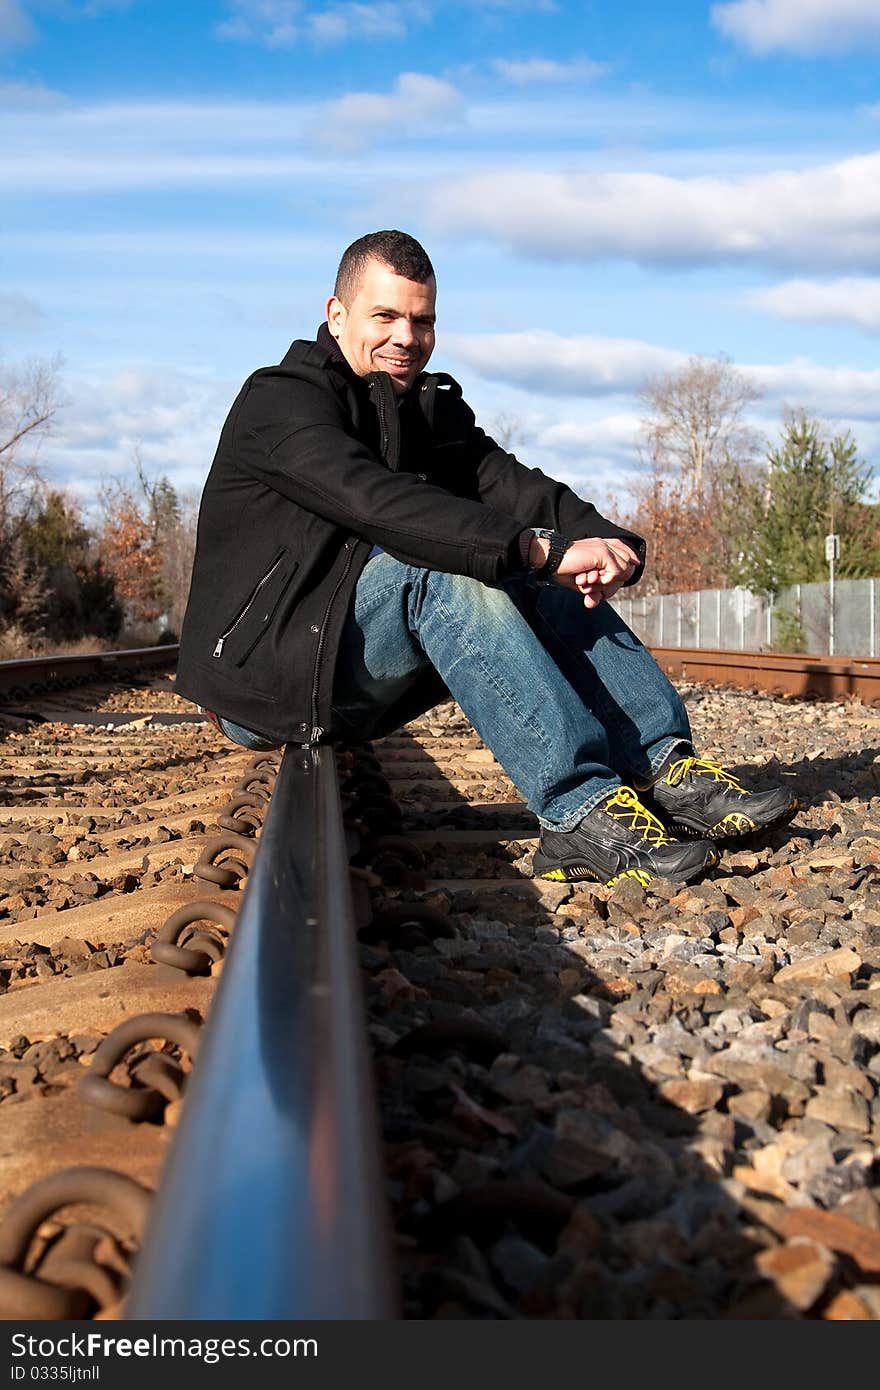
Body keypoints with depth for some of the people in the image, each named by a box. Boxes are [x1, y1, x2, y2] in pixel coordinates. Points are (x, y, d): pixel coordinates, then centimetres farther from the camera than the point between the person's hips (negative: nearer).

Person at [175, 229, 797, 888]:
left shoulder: (433, 407, 13)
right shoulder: (280, 400, -12)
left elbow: (512, 484, -5)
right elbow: (382, 505, -29)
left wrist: (606, 540, -26)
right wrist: (540, 550, -38)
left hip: (364, 688, 7)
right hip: (265, 678, -7)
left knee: (545, 583, -8)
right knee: (441, 572, -31)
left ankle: (665, 767, -18)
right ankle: (579, 810, -39)